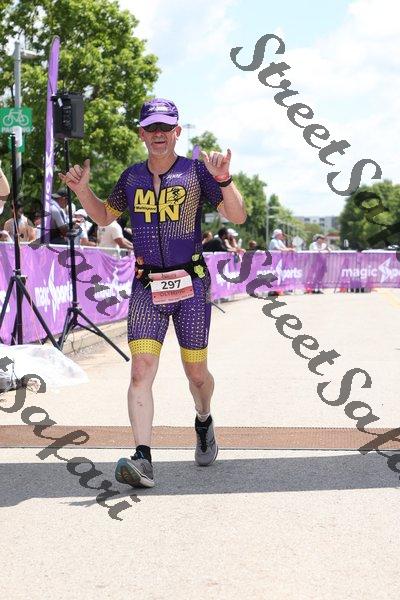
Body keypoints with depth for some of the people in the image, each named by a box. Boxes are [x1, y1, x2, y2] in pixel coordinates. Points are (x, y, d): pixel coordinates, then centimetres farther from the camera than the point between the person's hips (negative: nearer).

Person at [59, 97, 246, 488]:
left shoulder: (196, 171, -3)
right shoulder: (132, 177, 8)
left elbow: (237, 217, -10)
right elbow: (104, 217, 23)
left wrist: (223, 179, -27)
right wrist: (82, 189, 5)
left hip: (190, 283, -2)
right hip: (147, 285, 2)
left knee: (196, 373, 7)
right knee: (141, 370, -13)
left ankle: (203, 421, 40)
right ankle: (143, 459, -17)